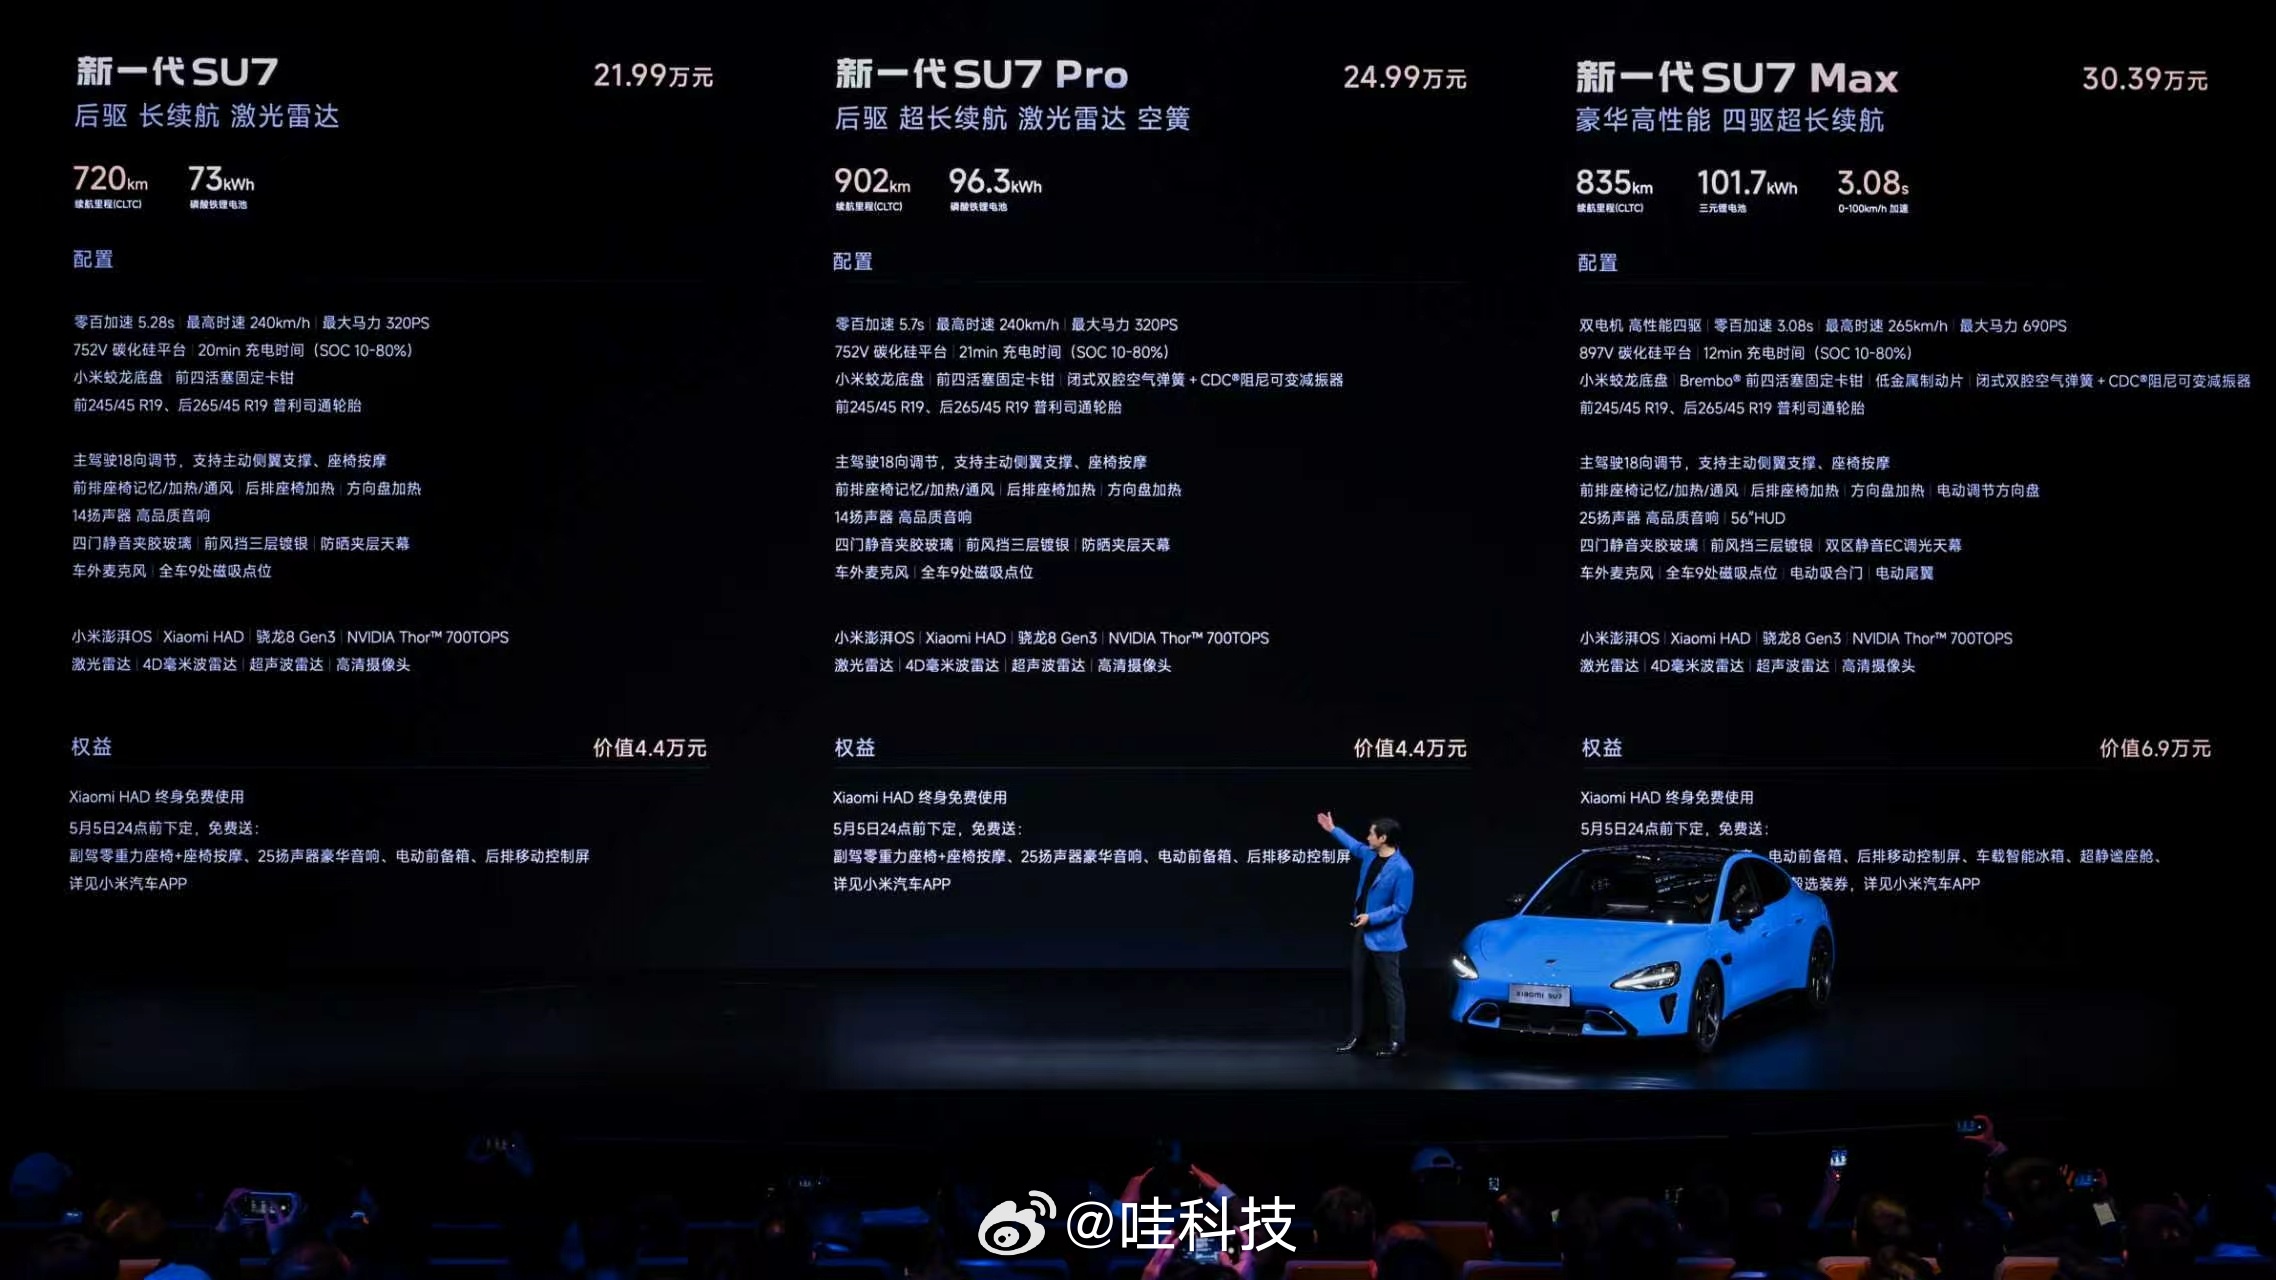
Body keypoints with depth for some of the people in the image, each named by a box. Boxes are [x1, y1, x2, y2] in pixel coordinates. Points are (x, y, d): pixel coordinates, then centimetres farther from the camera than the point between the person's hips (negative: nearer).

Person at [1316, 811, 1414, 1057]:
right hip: (1362, 932, 9)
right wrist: (1333, 830, 32)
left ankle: (1398, 1042, 3)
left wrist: (1371, 917, -24)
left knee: (1391, 988, -2)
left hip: (1383, 937, -9)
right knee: (1358, 984, 14)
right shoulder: (1370, 855, 2)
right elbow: (1355, 846, 27)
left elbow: (1401, 908, -20)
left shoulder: (1401, 869, -23)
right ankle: (1358, 1035, 24)